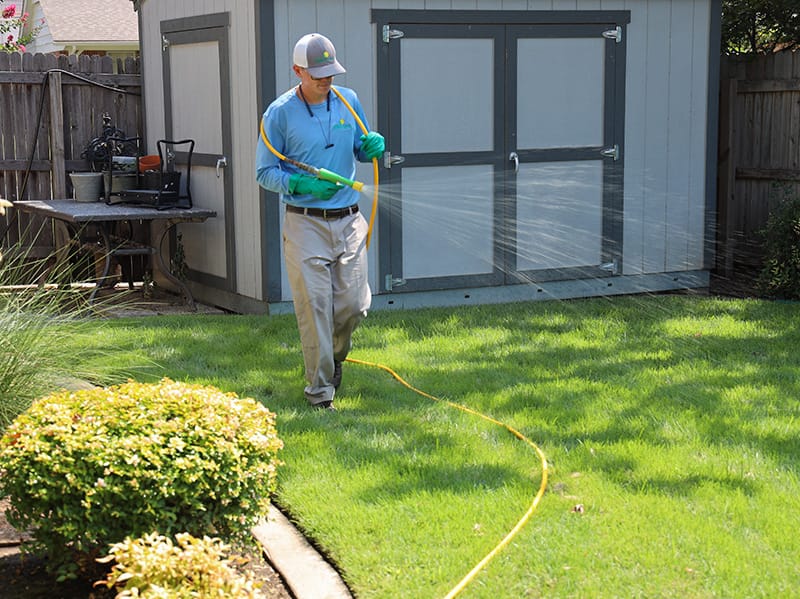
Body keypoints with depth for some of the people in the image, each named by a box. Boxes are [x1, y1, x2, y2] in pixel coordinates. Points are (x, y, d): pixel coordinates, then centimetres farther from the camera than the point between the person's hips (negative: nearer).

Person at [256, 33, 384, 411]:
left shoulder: (348, 101, 7)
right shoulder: (280, 113, -6)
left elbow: (360, 150, 20)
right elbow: (265, 172, -2)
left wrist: (373, 145, -5)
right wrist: (301, 185, -20)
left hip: (349, 221, 4)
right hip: (306, 224, -4)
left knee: (353, 305, 4)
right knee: (314, 307, -5)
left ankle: (334, 356, 35)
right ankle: (319, 389, 7)